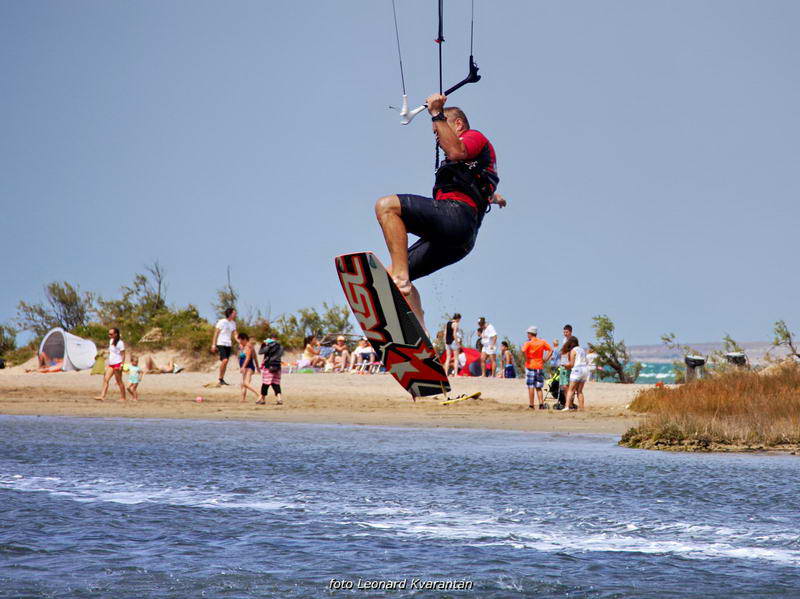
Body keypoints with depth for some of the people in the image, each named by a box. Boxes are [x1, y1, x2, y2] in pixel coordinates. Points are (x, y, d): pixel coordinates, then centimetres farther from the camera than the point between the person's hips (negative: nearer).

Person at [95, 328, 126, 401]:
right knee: (105, 379, -4)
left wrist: (121, 365, -18)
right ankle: (102, 396, -9)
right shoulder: (111, 341, 13)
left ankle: (123, 397, 9)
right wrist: (107, 363, 20)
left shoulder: (120, 343, -11)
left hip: (117, 364, -8)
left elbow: (123, 355, -11)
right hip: (111, 364, 8)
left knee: (119, 381, -1)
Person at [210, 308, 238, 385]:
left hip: (228, 345, 7)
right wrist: (213, 345, -10)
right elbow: (216, 333, -6)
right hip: (221, 344, -7)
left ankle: (222, 379, 12)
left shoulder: (233, 323, 11)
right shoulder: (221, 322, -8)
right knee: (224, 360, -18)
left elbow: (234, 334, 10)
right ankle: (220, 378, -9)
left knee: (226, 362, 6)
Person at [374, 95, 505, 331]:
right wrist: (493, 197, 82)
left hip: (456, 213, -10)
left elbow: (455, 151, -15)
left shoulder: (476, 137, 10)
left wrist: (437, 114, -12)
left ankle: (401, 276, -37)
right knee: (392, 277, 9)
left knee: (386, 205, -23)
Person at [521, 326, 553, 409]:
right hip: (540, 367, 4)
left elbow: (523, 351, -25)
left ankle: (531, 405, -1)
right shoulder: (542, 342, 7)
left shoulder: (528, 343, -8)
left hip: (530, 366, -4)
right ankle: (541, 404, -1)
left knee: (531, 387, 0)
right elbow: (551, 350, 7)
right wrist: (545, 359, 5)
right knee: (538, 388, 11)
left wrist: (526, 359, -12)